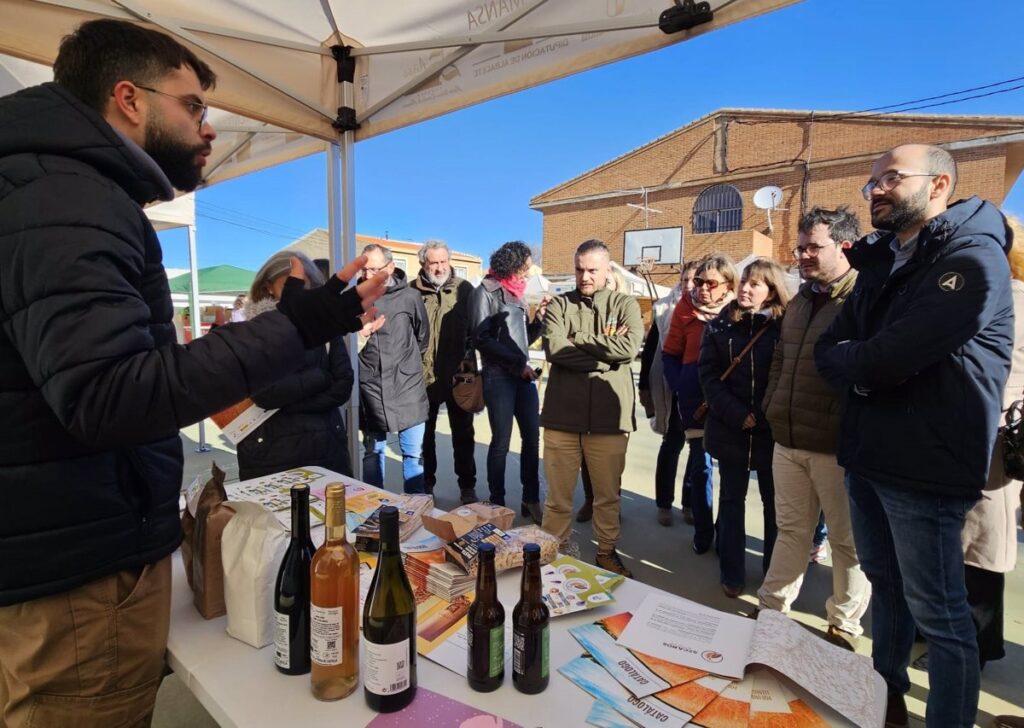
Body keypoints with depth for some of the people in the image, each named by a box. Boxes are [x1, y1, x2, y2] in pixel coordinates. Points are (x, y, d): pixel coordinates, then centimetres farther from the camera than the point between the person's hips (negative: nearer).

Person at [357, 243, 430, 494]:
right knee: (373, 451, 14)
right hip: (370, 387, 1)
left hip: (407, 386, -1)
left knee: (413, 452, 7)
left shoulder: (409, 296, -3)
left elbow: (423, 335, 11)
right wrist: (356, 337, -11)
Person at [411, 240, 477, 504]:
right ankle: (426, 484, 32)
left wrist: (470, 357, -7)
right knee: (424, 433, 14)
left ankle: (467, 486, 27)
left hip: (458, 375, 0)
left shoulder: (464, 289, 1)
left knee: (463, 433, 12)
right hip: (423, 375, 0)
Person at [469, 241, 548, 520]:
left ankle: (531, 500, 21)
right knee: (501, 442, 2)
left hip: (524, 376, 7)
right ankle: (497, 504, 18)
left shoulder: (516, 293, 16)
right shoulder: (487, 290, -5)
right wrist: (517, 363, -13)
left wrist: (539, 317, 2)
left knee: (532, 438, 8)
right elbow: (481, 339, -12)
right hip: (499, 376, -7)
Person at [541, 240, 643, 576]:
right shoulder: (559, 305, 6)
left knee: (608, 494, 16)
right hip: (563, 413, 0)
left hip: (609, 415, 0)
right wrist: (606, 351, -12)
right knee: (558, 495, 11)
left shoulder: (625, 304, 6)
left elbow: (630, 346, -14)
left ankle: (607, 553, 35)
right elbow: (554, 348, -12)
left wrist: (577, 341, -10)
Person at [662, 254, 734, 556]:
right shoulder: (686, 307, 1)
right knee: (700, 465, 7)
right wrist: (680, 387, -6)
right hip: (695, 397, 0)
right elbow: (670, 354, 5)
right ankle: (702, 533, 18)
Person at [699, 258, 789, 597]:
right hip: (730, 428, 1)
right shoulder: (719, 325, 3)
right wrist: (738, 415, -13)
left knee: (775, 503, 11)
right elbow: (709, 376, -3)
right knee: (731, 500, 11)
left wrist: (765, 416, -14)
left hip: (773, 430, -1)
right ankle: (732, 574, 23)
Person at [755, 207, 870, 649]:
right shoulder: (801, 299, 15)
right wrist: (772, 409, 12)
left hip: (836, 446, -6)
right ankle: (771, 608, 29)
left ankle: (844, 627, 26)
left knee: (847, 540, 10)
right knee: (792, 530, 17)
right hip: (788, 440, 6)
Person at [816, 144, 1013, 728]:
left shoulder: (972, 256, -13)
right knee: (886, 584, 22)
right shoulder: (880, 261, 13)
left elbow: (892, 356, -24)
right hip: (868, 454, 8)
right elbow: (829, 349, 7)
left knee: (940, 616, 5)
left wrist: (849, 360, -5)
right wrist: (865, 367, -12)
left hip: (924, 464, -8)